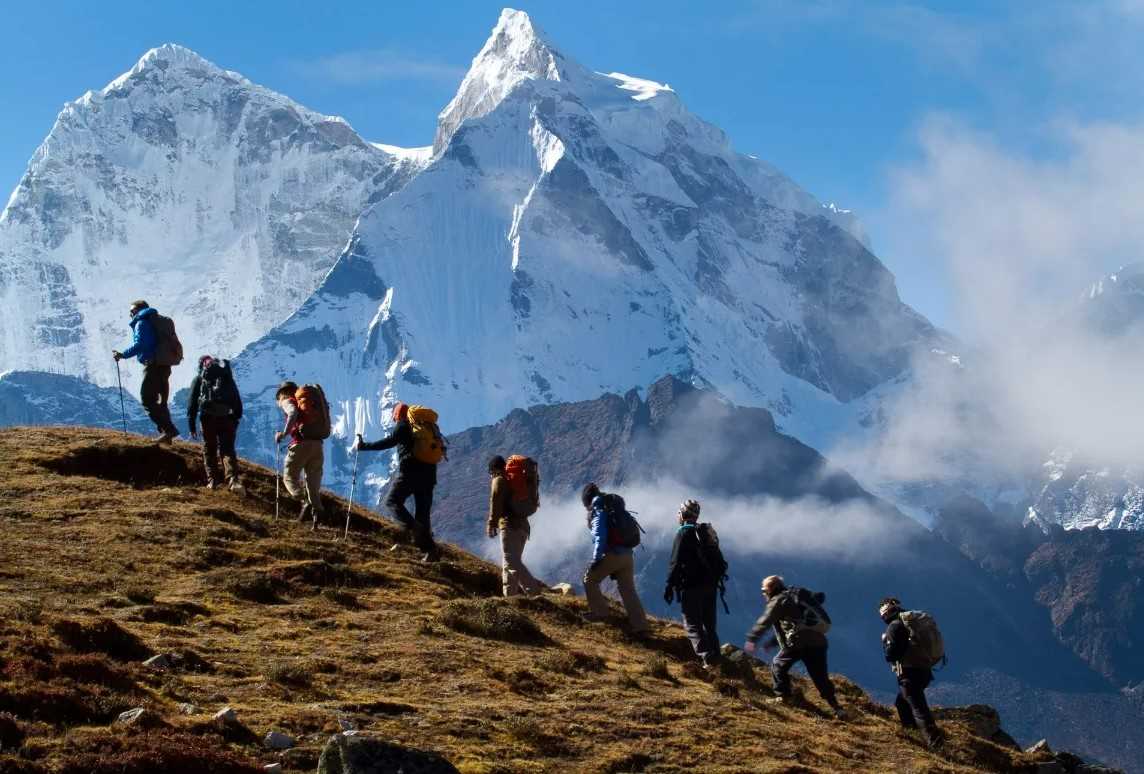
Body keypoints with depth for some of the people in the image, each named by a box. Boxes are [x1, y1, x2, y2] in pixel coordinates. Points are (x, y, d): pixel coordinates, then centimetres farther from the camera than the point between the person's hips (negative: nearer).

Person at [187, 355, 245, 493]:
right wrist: (237, 418, 19)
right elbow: (238, 400, 18)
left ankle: (212, 480, 9)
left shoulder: (199, 378, 14)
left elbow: (192, 402, 7)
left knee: (209, 449, 12)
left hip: (208, 417, -2)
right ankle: (233, 479, -22)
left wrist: (191, 425, 7)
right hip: (227, 418, 2)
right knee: (227, 449, -1)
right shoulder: (227, 376, 21)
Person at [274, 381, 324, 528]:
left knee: (289, 477, 5)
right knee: (313, 481, 10)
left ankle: (306, 502, -16)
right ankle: (316, 509, -7)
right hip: (317, 444, 6)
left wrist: (284, 433, -17)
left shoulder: (288, 401, 7)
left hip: (301, 444, -6)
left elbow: (293, 412, -18)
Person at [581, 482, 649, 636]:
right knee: (628, 590, 8)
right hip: (627, 555, 8)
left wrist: (596, 559, -16)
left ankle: (599, 612, 13)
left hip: (612, 554, -8)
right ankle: (640, 625, 3)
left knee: (590, 580, 12)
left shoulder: (598, 512, -5)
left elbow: (600, 537, -18)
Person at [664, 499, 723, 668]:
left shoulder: (683, 533, -10)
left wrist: (670, 586, -14)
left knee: (692, 624, -5)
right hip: (711, 585, 7)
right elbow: (720, 561, 18)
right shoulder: (708, 532, 13)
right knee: (709, 623, 17)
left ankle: (706, 657, -20)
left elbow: (676, 562, -17)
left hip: (692, 586, -7)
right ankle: (715, 657, 17)